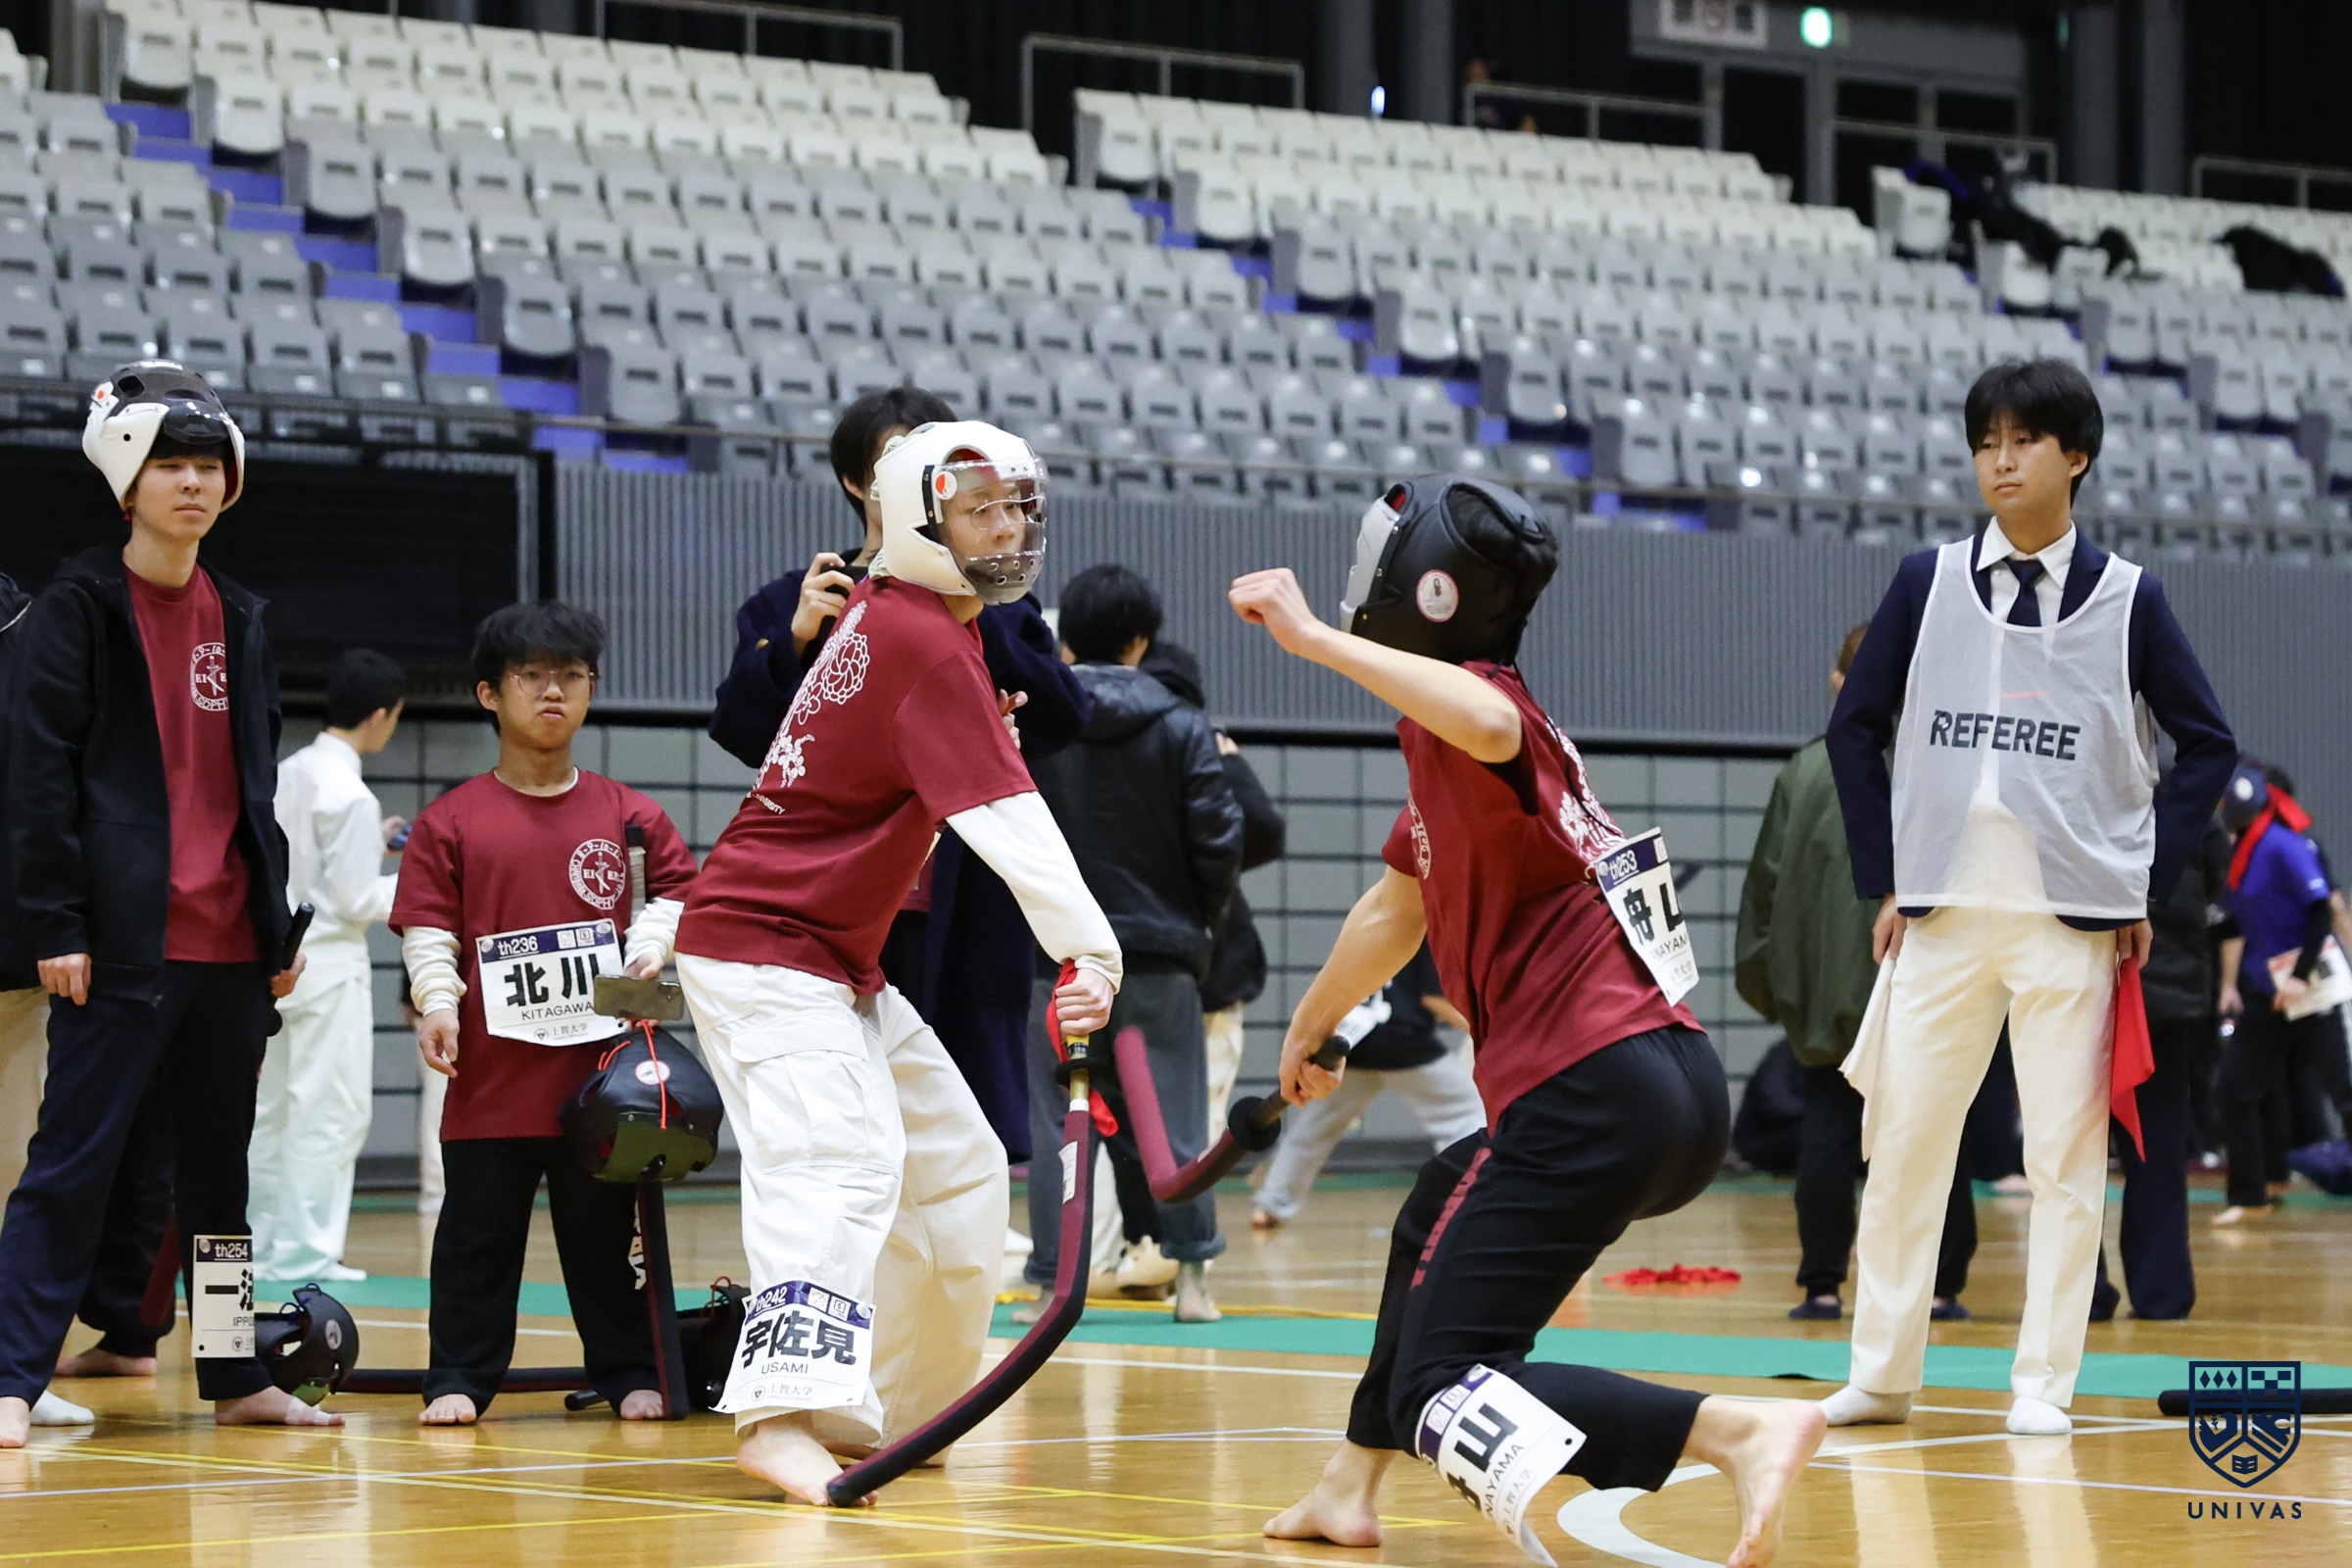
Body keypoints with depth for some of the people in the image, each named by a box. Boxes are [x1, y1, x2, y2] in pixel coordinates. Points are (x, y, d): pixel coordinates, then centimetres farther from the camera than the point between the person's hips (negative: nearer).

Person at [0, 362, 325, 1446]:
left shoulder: (240, 621, 16)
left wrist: (277, 926, 16)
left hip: (230, 946, 6)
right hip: (124, 941, -6)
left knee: (218, 1167, 12)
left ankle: (236, 1378, 19)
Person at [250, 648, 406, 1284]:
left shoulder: (287, 775, 7)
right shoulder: (350, 795, -16)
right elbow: (356, 900, -15)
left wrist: (373, 842, 18)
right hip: (328, 962, -8)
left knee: (274, 1108, 13)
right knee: (330, 1112, -2)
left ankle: (265, 1244, 18)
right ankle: (304, 1251, -2)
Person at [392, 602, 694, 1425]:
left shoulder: (626, 815, 6)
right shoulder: (451, 822, 1)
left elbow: (675, 886, 13)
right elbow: (428, 925, 1)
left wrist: (651, 946, -4)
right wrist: (437, 1002, -12)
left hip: (601, 1068, 1)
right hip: (491, 1074, -1)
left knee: (604, 1231, 10)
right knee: (478, 1233, 4)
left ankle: (629, 1374, 18)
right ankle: (459, 1379, 10)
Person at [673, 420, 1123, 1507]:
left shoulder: (883, 611, 10)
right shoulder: (928, 646, -20)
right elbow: (1002, 816, -30)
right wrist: (1089, 947, -36)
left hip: (841, 966, 10)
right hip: (766, 954, -10)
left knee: (960, 1171, 14)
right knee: (843, 1163, -28)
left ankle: (902, 1412, 20)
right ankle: (785, 1418, -42)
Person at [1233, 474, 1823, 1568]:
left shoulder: (1478, 700, -7)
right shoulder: (1449, 748, 23)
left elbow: (1491, 721, -35)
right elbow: (1392, 911, 39)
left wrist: (1313, 639, -31)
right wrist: (1308, 1030, 54)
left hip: (1594, 1096, -10)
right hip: (1676, 1085, 10)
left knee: (1440, 1393, -12)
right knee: (1441, 1211, 37)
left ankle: (1744, 1432, -31)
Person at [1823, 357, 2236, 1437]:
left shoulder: (2126, 598, 2)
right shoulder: (1927, 582, 5)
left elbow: (2206, 746, 7)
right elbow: (1855, 728, 10)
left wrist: (2148, 882, 1)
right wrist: (1882, 880, 5)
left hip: (2074, 918, -1)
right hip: (1940, 912, 1)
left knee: (2066, 1154, 0)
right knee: (1902, 1145, 2)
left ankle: (2043, 1383, 8)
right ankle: (1881, 1375, 12)